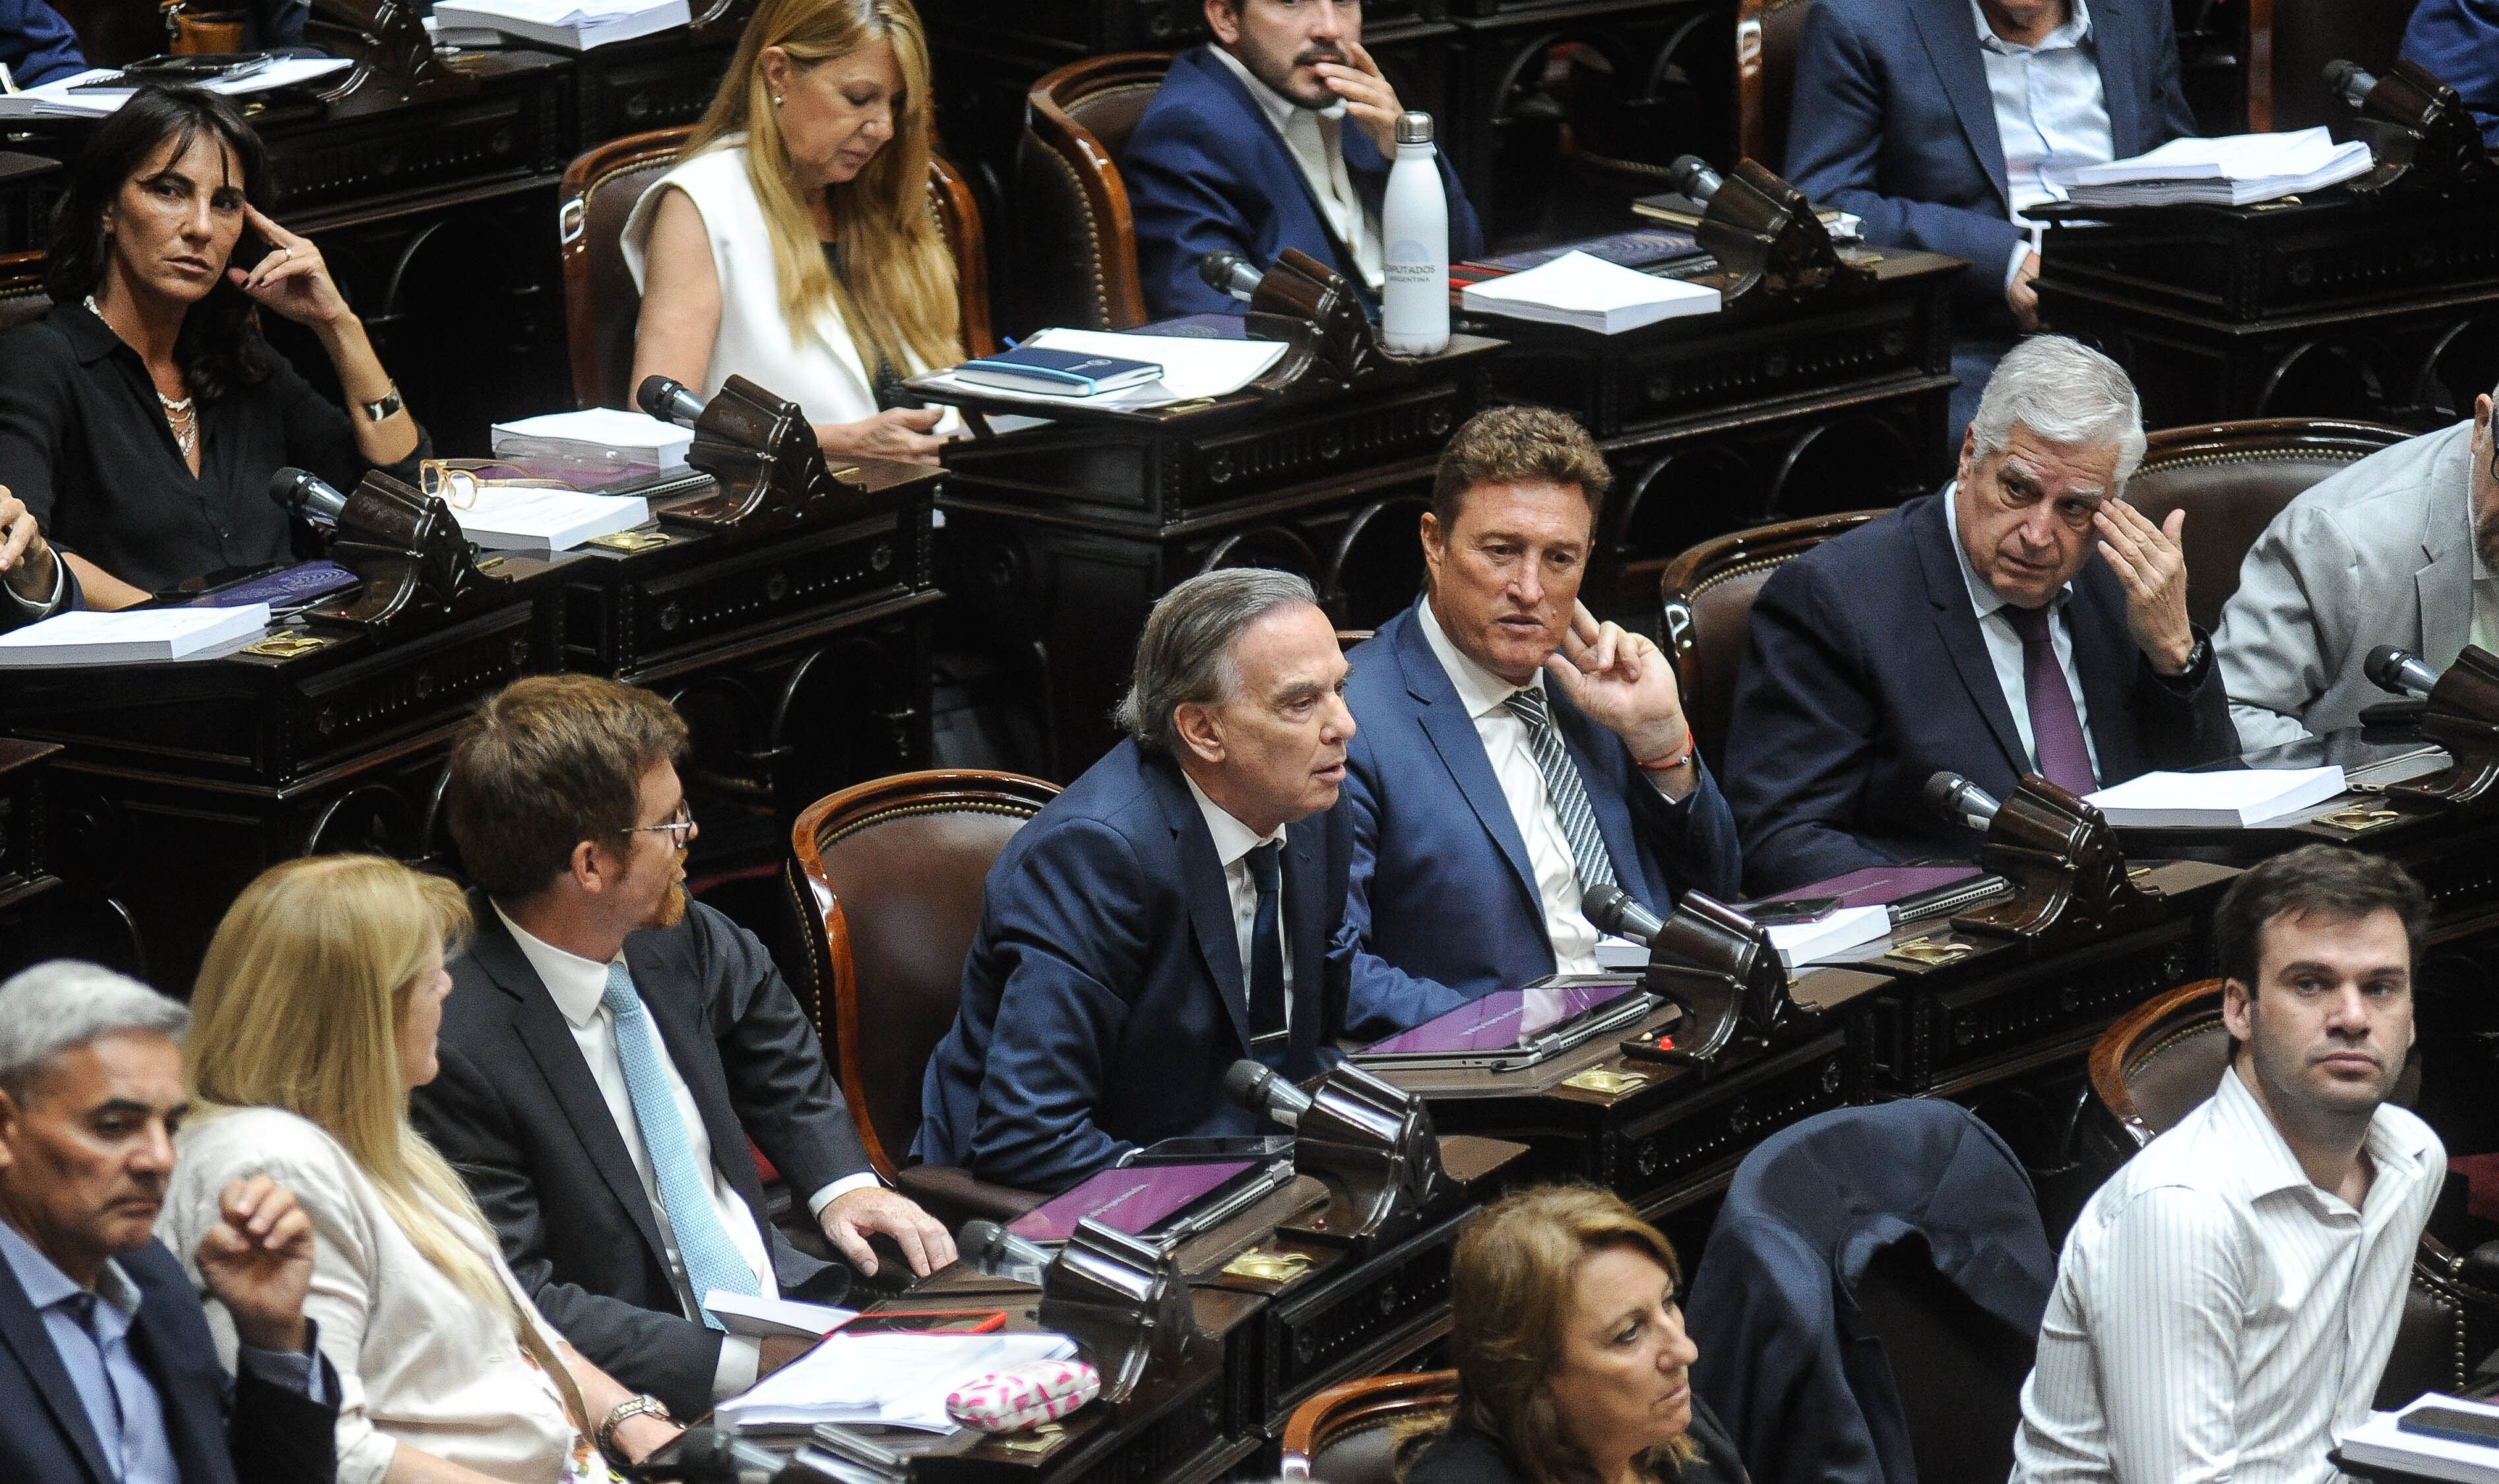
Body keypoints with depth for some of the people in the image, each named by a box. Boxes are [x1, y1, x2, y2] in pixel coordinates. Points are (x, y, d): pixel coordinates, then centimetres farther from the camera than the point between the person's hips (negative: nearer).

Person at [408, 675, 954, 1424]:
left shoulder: (672, 939, 2)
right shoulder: (454, 1045, -21)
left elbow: (768, 1025, 25)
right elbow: (520, 1304, -20)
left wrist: (841, 1182, 9)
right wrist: (743, 1362, -23)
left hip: (785, 1303, 8)